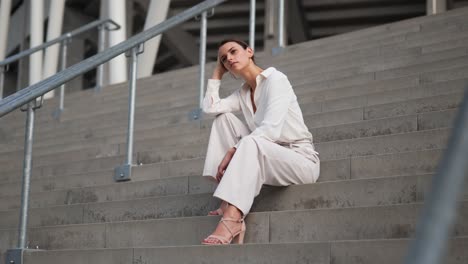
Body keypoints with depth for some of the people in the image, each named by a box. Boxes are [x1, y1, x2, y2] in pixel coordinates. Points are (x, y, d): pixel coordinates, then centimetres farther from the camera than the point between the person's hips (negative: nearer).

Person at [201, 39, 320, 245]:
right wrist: (217, 73, 7)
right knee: (223, 118, -4)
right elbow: (210, 108, -3)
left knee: (251, 142, -35)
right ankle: (230, 204, -16)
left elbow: (271, 129, -23)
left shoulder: (275, 79, -9)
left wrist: (233, 151, -25)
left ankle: (232, 219, -46)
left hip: (302, 160, -7)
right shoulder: (242, 93, 14)